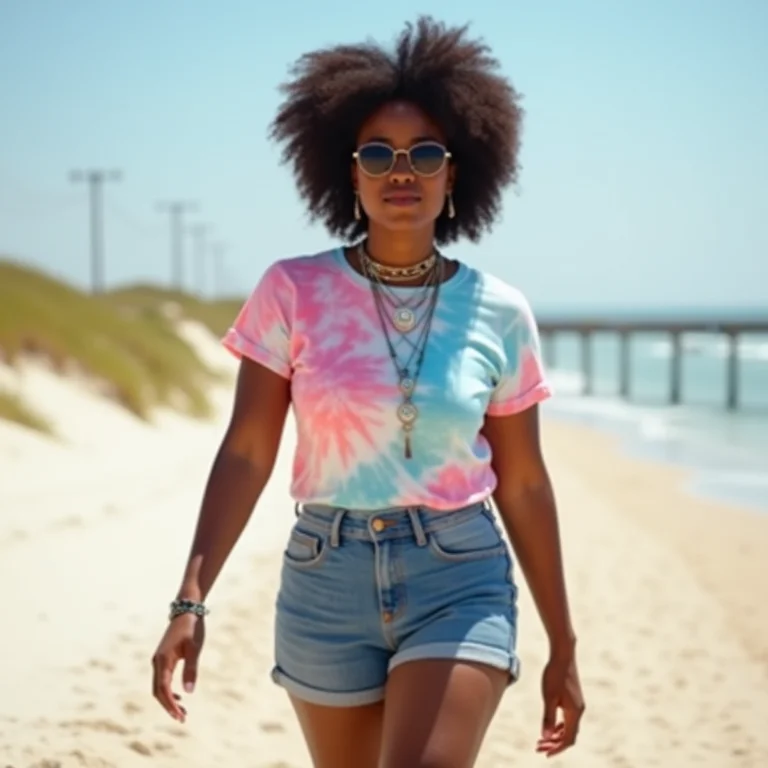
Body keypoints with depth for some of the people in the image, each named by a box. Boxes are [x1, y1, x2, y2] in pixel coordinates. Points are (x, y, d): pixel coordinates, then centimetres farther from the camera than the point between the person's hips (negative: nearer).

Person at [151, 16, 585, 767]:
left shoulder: (498, 312, -1)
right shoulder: (294, 291, -4)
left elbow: (522, 485, 5)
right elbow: (246, 454, -5)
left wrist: (562, 648, 8)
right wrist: (190, 599, -15)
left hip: (460, 583, -1)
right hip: (326, 581, 1)